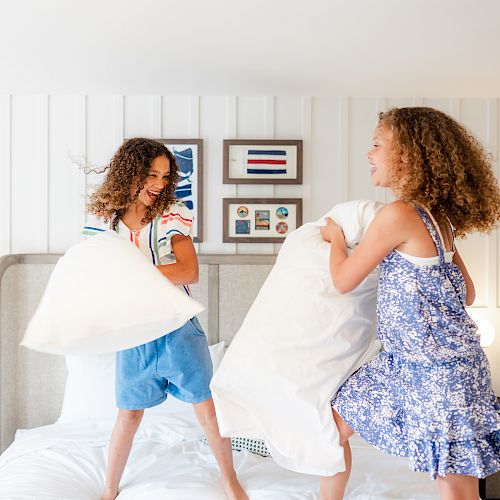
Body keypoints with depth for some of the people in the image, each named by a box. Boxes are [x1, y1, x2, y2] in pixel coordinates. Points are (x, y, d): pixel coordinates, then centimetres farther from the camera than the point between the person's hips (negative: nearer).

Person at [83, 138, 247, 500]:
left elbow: (190, 272, -20)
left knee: (207, 406, 6)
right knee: (129, 414, 12)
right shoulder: (106, 221, -2)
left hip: (177, 327, -1)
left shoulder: (171, 215, -9)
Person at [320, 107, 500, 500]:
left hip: (439, 369, -9)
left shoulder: (399, 214, -21)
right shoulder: (438, 217, 5)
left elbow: (343, 280, -10)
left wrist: (336, 238, 8)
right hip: (405, 362, 9)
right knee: (334, 424, 15)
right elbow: (467, 295, 12)